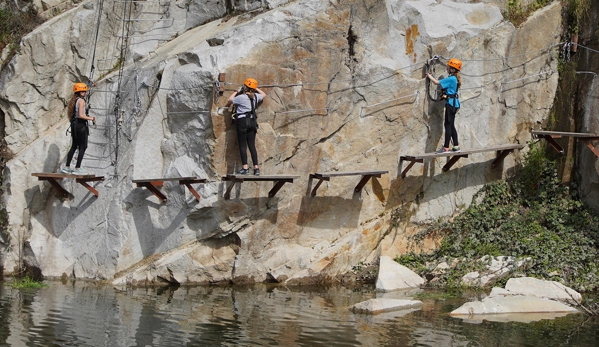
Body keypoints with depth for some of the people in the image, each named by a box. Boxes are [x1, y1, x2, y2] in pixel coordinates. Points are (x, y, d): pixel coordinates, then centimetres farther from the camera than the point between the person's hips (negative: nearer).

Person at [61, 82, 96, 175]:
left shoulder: (73, 101, 14)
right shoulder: (81, 100, -12)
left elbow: (70, 115, 16)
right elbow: (81, 115, -20)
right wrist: (90, 118, -9)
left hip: (74, 124, 9)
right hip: (81, 124, -9)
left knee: (74, 146, 17)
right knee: (83, 147, -2)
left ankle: (67, 167, 18)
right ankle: (77, 168, -5)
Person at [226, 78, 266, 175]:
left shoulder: (240, 97, -9)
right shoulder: (255, 97, 8)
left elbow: (229, 100, 7)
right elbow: (264, 94, 31)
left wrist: (236, 92, 17)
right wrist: (256, 89, 32)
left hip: (242, 121, -6)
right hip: (252, 121, 6)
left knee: (242, 145, -4)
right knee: (252, 145, 5)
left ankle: (245, 167, -10)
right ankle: (256, 168, 1)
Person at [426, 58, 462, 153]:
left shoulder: (450, 79, -17)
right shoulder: (455, 78, 12)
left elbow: (437, 82, -15)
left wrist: (429, 76, 1)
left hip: (451, 103, -10)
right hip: (453, 103, 10)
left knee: (448, 125, -8)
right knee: (451, 125, 13)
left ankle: (446, 148, -8)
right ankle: (456, 146, 16)